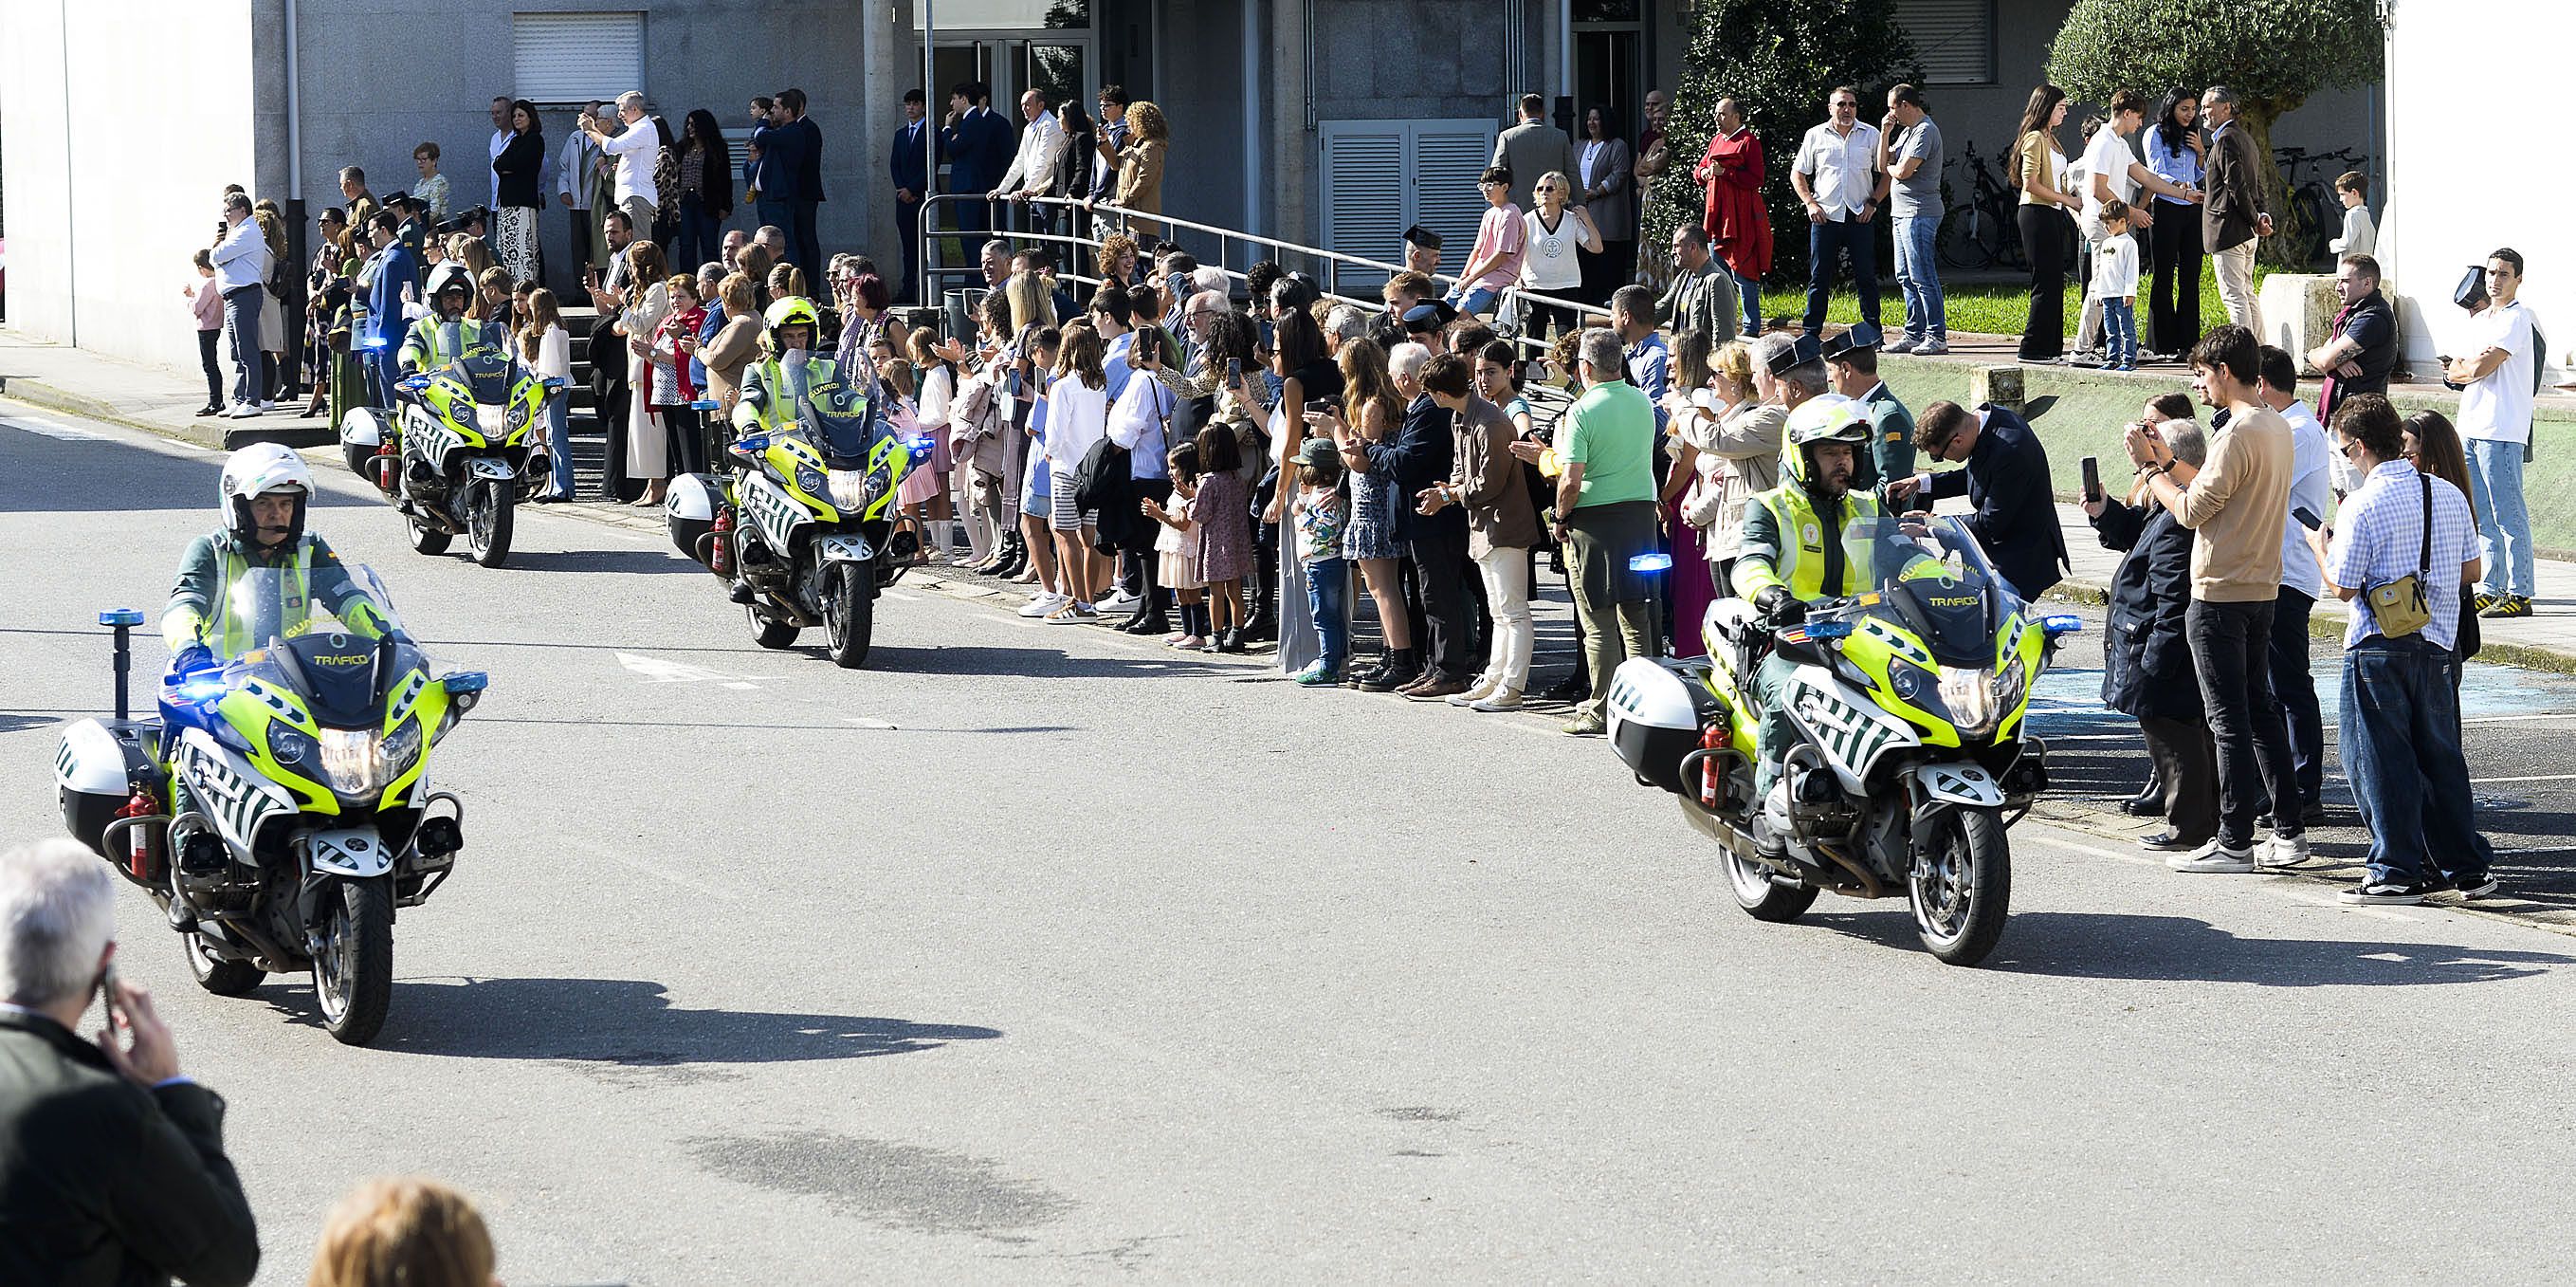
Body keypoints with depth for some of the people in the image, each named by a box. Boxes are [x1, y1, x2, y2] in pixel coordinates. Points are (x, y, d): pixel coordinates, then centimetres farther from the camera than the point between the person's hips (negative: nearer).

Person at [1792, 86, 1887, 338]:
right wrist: (1809, 203, -1)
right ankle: (1811, 334, 5)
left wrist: (1873, 202, -2)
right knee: (1819, 277, 2)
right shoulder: (1815, 136, 7)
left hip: (1860, 216, 0)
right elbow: (1797, 174, 12)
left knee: (1866, 277, 1)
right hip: (1825, 215, 0)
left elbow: (1886, 172, 10)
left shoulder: (1871, 135, 7)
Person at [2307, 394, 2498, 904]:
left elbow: (2343, 587, -12)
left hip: (2379, 646, -6)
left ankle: (2397, 872, 1)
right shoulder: (2449, 495, 5)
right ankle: (2468, 866, 18)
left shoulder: (2363, 505, -14)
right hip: (2437, 642, 6)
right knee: (2440, 754, 14)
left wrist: (2321, 548, 5)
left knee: (2378, 760, 1)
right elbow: (2473, 570, 11)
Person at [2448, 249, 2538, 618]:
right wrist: (2473, 364, -4)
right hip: (2471, 427, 9)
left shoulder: (2516, 319, -8)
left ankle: (2519, 594, -7)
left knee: (2508, 514, -8)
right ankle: (2491, 589, 17)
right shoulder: (2480, 320, 20)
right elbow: (2456, 372, 16)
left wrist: (2461, 368, 5)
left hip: (2501, 431, -9)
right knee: (2482, 517, 11)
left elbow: (2480, 369, -16)